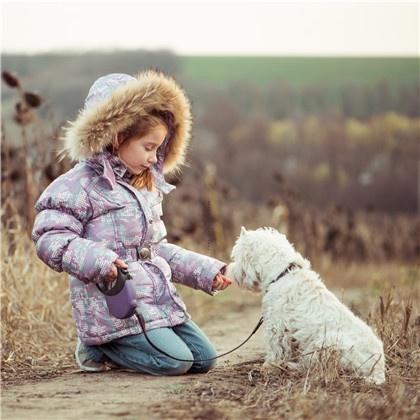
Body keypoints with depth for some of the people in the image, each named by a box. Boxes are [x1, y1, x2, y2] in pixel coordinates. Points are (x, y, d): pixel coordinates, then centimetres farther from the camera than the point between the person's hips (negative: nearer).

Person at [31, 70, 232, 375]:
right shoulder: (79, 186, -9)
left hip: (159, 299, 9)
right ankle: (97, 347, 2)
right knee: (174, 361, -19)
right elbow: (49, 239, -16)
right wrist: (97, 259, -31)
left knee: (204, 358, 4)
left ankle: (110, 344, 13)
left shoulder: (149, 187, 18)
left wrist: (205, 271, 19)